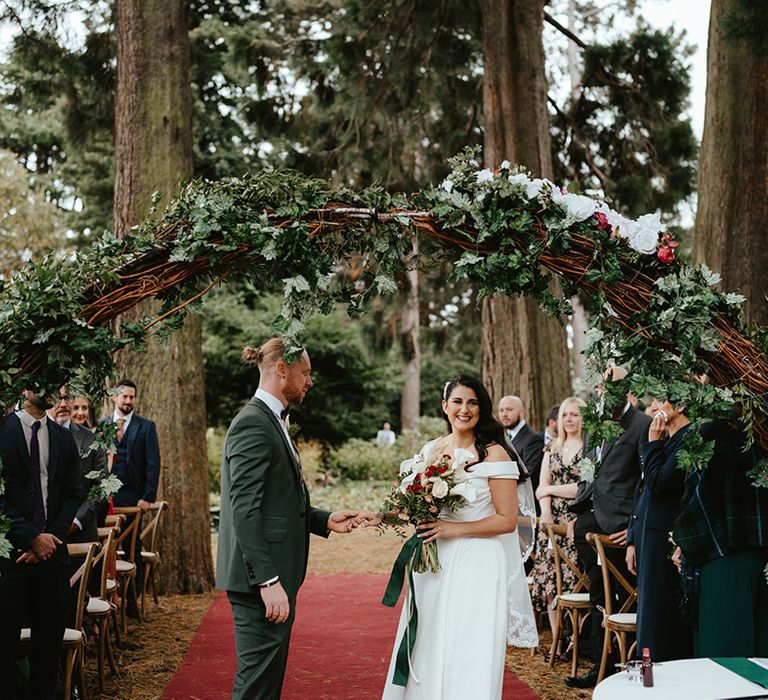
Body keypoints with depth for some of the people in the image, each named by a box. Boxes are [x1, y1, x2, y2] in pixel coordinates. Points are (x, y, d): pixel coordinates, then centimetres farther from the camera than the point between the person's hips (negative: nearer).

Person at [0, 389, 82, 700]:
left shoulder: (64, 438, 11)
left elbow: (72, 495, 9)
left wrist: (51, 537, -4)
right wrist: (31, 537, -11)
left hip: (51, 548, 4)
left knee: (50, 635, 8)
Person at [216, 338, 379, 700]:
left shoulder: (269, 421, 16)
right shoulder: (253, 424, -15)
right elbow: (245, 511, -22)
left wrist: (326, 520, 10)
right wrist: (268, 581, -24)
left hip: (273, 575, 10)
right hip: (260, 579, -10)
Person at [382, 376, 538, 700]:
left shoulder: (494, 453, -8)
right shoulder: (431, 450, 9)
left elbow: (507, 520, -10)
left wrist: (451, 529, -15)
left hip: (478, 567, -5)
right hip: (434, 564, 5)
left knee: (470, 657, -3)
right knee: (427, 653, 7)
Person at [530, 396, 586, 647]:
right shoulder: (552, 448, 16)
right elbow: (542, 487, 9)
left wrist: (551, 490, -2)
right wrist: (546, 512, -8)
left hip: (576, 520, -5)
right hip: (551, 521, 5)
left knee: (574, 580, -8)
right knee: (549, 580, 1)